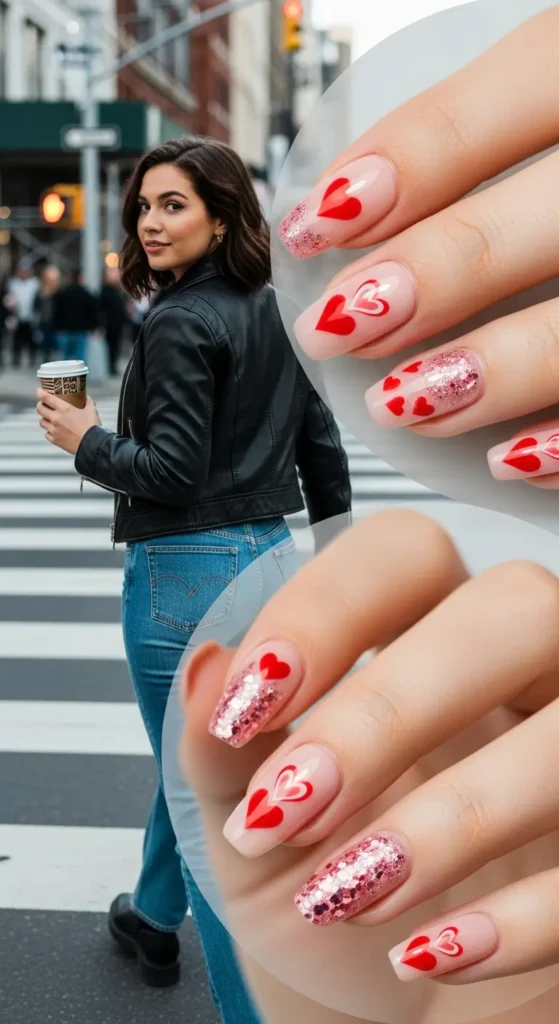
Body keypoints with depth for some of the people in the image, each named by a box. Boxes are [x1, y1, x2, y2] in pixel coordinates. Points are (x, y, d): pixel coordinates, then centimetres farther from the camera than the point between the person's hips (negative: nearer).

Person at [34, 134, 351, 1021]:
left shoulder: (181, 324, -17)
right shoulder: (278, 310, 8)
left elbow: (173, 470, -22)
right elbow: (323, 446, 12)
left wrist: (85, 442, -6)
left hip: (188, 568, -8)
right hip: (270, 556, 9)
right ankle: (154, 917, 47)